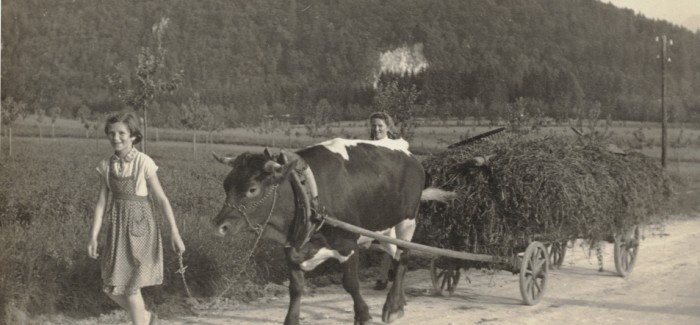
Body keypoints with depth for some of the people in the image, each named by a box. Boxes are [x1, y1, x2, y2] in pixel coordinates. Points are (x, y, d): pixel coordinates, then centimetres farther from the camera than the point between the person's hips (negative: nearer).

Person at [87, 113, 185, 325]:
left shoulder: (144, 163, -11)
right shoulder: (106, 166, 2)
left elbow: (162, 199, -8)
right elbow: (101, 202, 5)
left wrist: (175, 233, -10)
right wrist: (93, 236, -1)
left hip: (140, 228, -5)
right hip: (117, 228, 5)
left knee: (131, 286, -4)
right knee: (111, 288, 7)